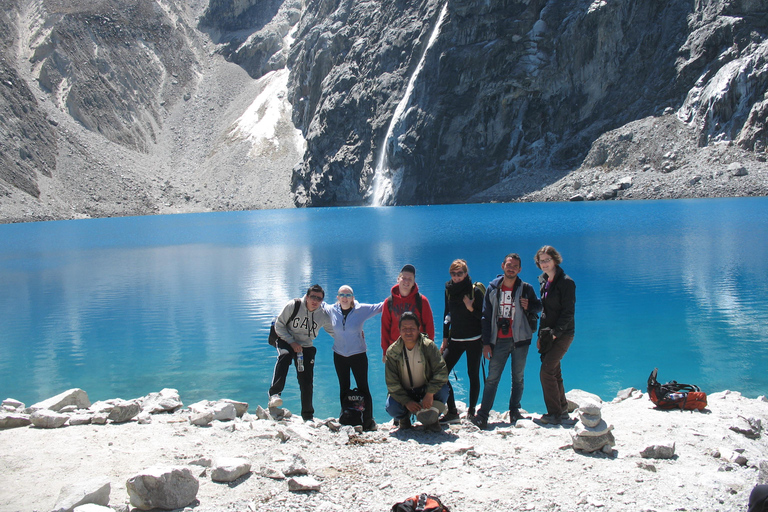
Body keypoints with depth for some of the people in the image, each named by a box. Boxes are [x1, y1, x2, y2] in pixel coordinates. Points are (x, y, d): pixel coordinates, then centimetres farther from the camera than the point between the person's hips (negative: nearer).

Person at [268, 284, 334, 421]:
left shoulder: (323, 315, -6)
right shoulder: (293, 306, -15)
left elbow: (334, 332, 8)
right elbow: (279, 325, -10)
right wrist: (291, 342, -19)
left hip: (306, 347, 3)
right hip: (287, 342, -3)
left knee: (307, 382, 0)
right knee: (284, 356, -38)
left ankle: (308, 416, 18)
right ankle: (274, 394, -41)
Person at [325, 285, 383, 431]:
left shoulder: (362, 309, -10)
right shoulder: (332, 311, -3)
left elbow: (381, 306, -3)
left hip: (358, 354, -3)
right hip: (339, 355, 3)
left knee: (363, 388, -1)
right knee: (344, 389, 13)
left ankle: (368, 421, 9)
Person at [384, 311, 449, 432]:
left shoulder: (429, 346, -11)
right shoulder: (392, 351, -8)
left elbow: (441, 371, -18)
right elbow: (392, 382, -10)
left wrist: (430, 393, -31)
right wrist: (407, 402, -22)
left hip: (426, 390, 0)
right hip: (403, 394, 0)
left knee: (443, 389, -30)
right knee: (392, 407, -30)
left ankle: (431, 418, -1)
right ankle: (404, 418, 10)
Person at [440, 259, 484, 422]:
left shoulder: (475, 290, -7)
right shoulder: (449, 290, 7)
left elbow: (484, 315, -5)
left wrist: (471, 309, -23)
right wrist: (445, 339, 12)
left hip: (474, 340, -4)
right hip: (455, 340, 4)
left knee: (473, 375, 2)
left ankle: (472, 410, 15)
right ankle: (452, 411, -1)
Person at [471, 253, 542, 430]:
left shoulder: (526, 288, 3)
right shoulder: (493, 288, 4)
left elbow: (538, 306, 14)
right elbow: (486, 316, 5)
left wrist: (529, 306, -11)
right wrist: (486, 342, -1)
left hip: (520, 340, 0)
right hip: (499, 341, 0)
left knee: (518, 377, 8)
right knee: (492, 377, -4)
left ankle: (514, 412, 21)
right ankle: (482, 414, -3)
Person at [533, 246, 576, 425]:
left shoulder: (566, 282, -12)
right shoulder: (545, 282, 13)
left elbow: (568, 312, -16)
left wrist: (555, 333, -21)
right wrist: (540, 336, 13)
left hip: (562, 335, -8)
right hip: (548, 334, 8)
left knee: (546, 372, -13)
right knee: (554, 372, 12)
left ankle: (554, 414, -7)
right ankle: (562, 409, 23)